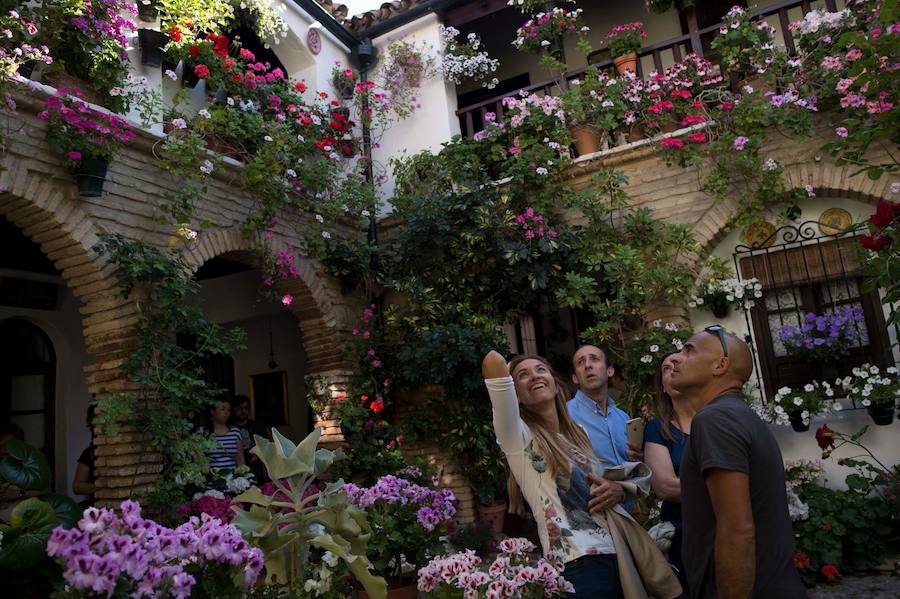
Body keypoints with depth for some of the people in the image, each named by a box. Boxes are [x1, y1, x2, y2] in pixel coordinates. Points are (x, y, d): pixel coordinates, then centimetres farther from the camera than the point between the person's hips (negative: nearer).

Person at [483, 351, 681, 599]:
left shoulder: (579, 434, 14)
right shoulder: (518, 436, -7)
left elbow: (641, 475, 24)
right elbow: (493, 362, -22)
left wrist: (618, 488, 1)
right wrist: (497, 363, 3)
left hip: (621, 555, 6)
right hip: (579, 566, -6)